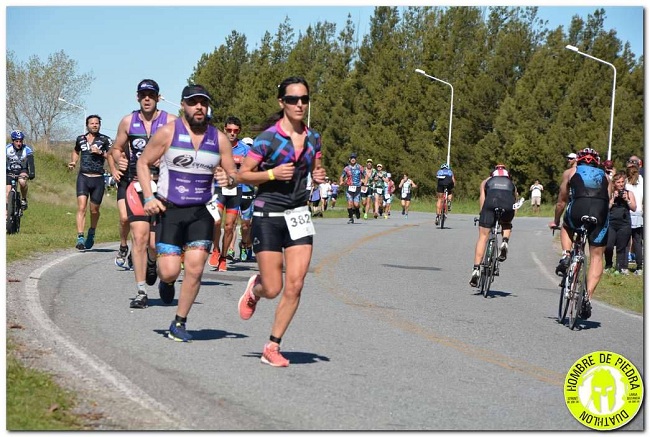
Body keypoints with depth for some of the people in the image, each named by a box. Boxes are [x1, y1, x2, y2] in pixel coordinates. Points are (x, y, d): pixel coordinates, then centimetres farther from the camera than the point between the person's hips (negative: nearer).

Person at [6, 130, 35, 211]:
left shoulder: (27, 150, -20)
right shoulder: (7, 149, -19)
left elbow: (31, 163, -30)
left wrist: (32, 173, -47)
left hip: (22, 170, -1)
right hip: (10, 171, 1)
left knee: (22, 182, -32)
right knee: (7, 192, -11)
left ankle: (23, 199, -7)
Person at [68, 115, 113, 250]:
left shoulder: (105, 140, 0)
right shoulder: (80, 139, 10)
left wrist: (101, 152, -18)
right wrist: (72, 162, 12)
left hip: (98, 179, -1)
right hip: (83, 177, 1)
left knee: (94, 210, 9)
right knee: (81, 208, -13)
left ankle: (92, 232, 35)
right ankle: (80, 238, -17)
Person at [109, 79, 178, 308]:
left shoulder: (171, 122, 0)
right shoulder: (128, 122, 8)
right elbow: (116, 148, 19)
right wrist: (119, 160, -3)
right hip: (136, 184, 1)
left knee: (155, 242, -5)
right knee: (139, 237, -11)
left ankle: (152, 263, 34)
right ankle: (141, 292, -5)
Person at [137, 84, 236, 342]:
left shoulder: (219, 139, 4)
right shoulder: (168, 132, -3)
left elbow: (234, 176, 11)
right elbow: (143, 163, 5)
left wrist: (227, 180, -14)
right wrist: (149, 197, -8)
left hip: (201, 213, 2)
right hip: (169, 211, -2)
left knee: (195, 269, -8)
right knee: (170, 271, -10)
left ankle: (179, 324, 9)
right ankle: (166, 281, 29)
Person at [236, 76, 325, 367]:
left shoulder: (313, 139, 6)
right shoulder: (268, 138, -9)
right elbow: (243, 175, -4)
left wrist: (319, 177, -2)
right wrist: (272, 173, -19)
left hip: (299, 216, 4)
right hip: (268, 216, -4)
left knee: (295, 286, -5)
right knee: (273, 289, -3)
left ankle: (272, 348, 8)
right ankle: (254, 289, 35)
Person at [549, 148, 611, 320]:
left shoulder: (570, 172, 27)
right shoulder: (605, 177, 31)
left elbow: (561, 202, 32)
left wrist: (556, 221, 46)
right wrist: (597, 218, 41)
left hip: (577, 210, -1)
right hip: (600, 214, 1)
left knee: (567, 228, 34)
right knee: (596, 257, 9)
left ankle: (566, 256, 9)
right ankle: (588, 298, -2)